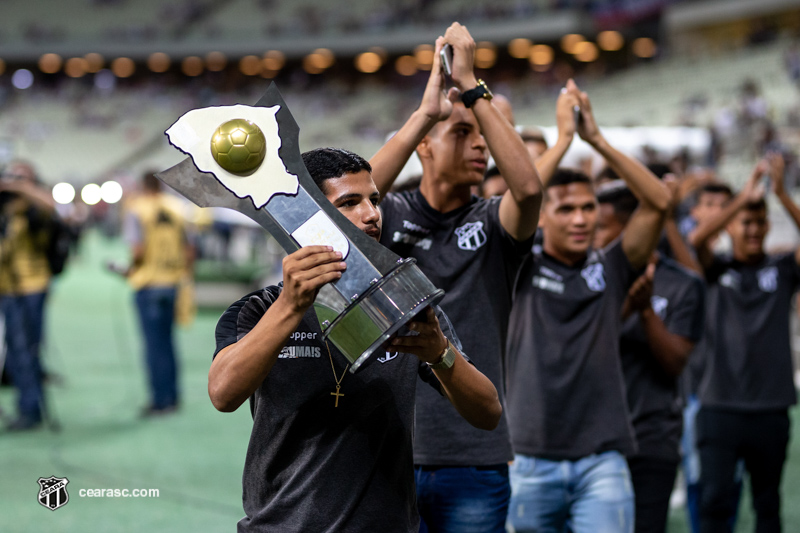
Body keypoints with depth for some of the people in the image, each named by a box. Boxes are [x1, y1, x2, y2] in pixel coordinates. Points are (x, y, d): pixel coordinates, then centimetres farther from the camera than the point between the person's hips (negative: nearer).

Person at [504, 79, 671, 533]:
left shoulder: (611, 270, 6)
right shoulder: (521, 270, 4)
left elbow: (659, 201, -4)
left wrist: (597, 139, -11)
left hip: (602, 462, 0)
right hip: (533, 460, 0)